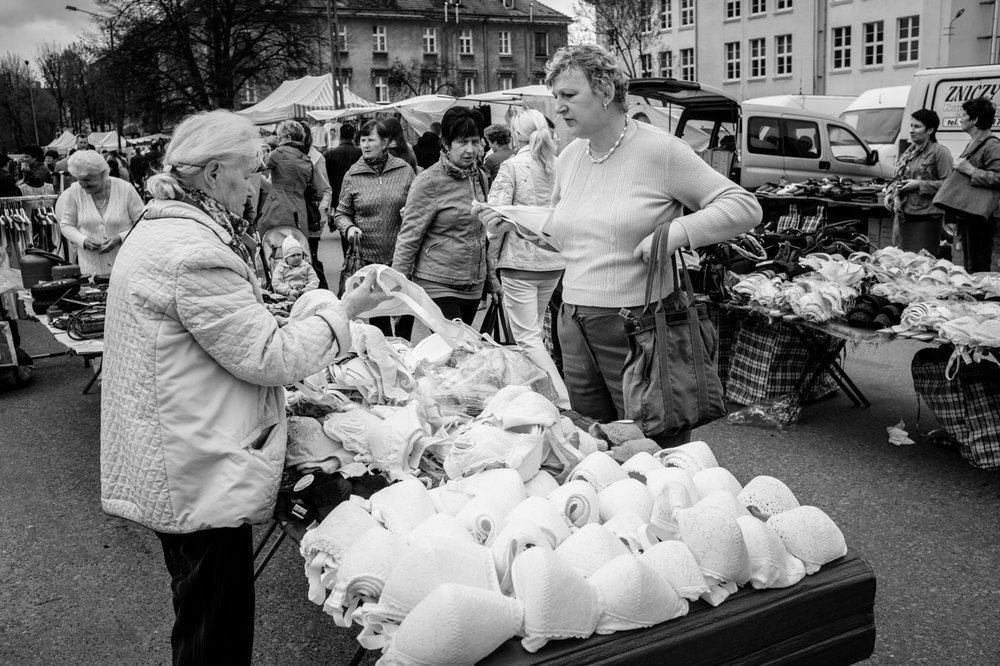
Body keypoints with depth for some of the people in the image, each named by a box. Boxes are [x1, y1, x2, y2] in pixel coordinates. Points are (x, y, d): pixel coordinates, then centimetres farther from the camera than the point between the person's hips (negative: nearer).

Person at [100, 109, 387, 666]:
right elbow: (267, 357, -22)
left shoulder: (157, 232, 10)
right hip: (202, 475, -11)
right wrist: (343, 310, -12)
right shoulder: (195, 252, -23)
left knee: (203, 616, 26)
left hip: (173, 467, 11)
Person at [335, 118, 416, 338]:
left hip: (402, 254, 0)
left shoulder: (404, 170, 2)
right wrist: (349, 228, -12)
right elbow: (341, 213, 8)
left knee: (406, 311, 5)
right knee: (377, 317, 8)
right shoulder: (353, 175, 3)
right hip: (369, 256, 0)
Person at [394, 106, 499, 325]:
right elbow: (409, 237, -10)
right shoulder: (429, 182, -10)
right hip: (437, 286, -6)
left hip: (474, 287, 6)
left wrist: (492, 279, 20)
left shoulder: (480, 177, 9)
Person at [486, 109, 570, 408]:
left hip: (520, 261, -6)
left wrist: (492, 259, -2)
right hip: (554, 262, 6)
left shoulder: (512, 166, -9)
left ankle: (564, 403, -8)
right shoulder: (559, 166, 5)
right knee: (535, 330, 21)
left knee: (527, 337, -1)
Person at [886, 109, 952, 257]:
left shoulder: (940, 152, -8)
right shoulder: (909, 152, 17)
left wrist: (919, 185, -17)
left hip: (927, 218, -8)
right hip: (904, 216, 8)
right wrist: (892, 194, 10)